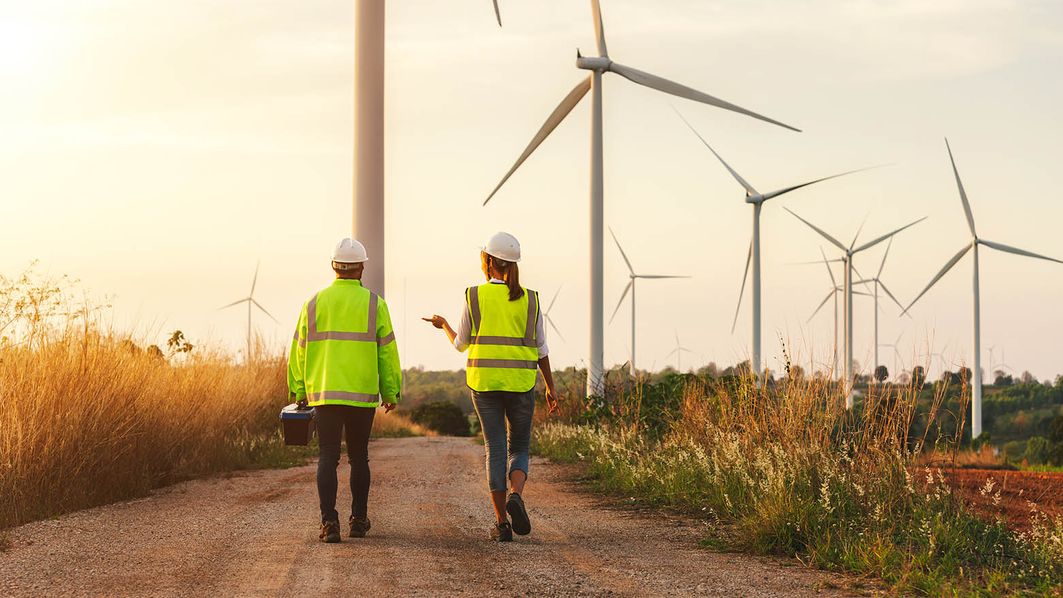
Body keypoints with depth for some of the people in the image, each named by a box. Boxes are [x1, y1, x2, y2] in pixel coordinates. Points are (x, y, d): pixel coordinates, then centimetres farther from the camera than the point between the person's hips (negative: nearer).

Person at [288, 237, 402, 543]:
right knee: (359, 457, 13)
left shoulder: (315, 303, 4)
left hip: (324, 393, 1)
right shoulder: (374, 304, -1)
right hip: (362, 394, -1)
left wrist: (299, 391, 13)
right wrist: (391, 392, 8)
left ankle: (329, 521, -11)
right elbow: (387, 351, 0)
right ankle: (358, 520, 18)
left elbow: (299, 351, 5)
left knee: (328, 458, 1)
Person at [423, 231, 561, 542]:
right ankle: (516, 497, -17)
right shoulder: (529, 299, 1)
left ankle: (502, 523, 0)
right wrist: (551, 386, 11)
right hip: (521, 383, 1)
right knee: (519, 449, 13)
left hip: (484, 381, -1)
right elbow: (540, 349, 3)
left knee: (495, 451, 6)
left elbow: (461, 344, 6)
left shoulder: (474, 296, -3)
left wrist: (443, 325, 26)